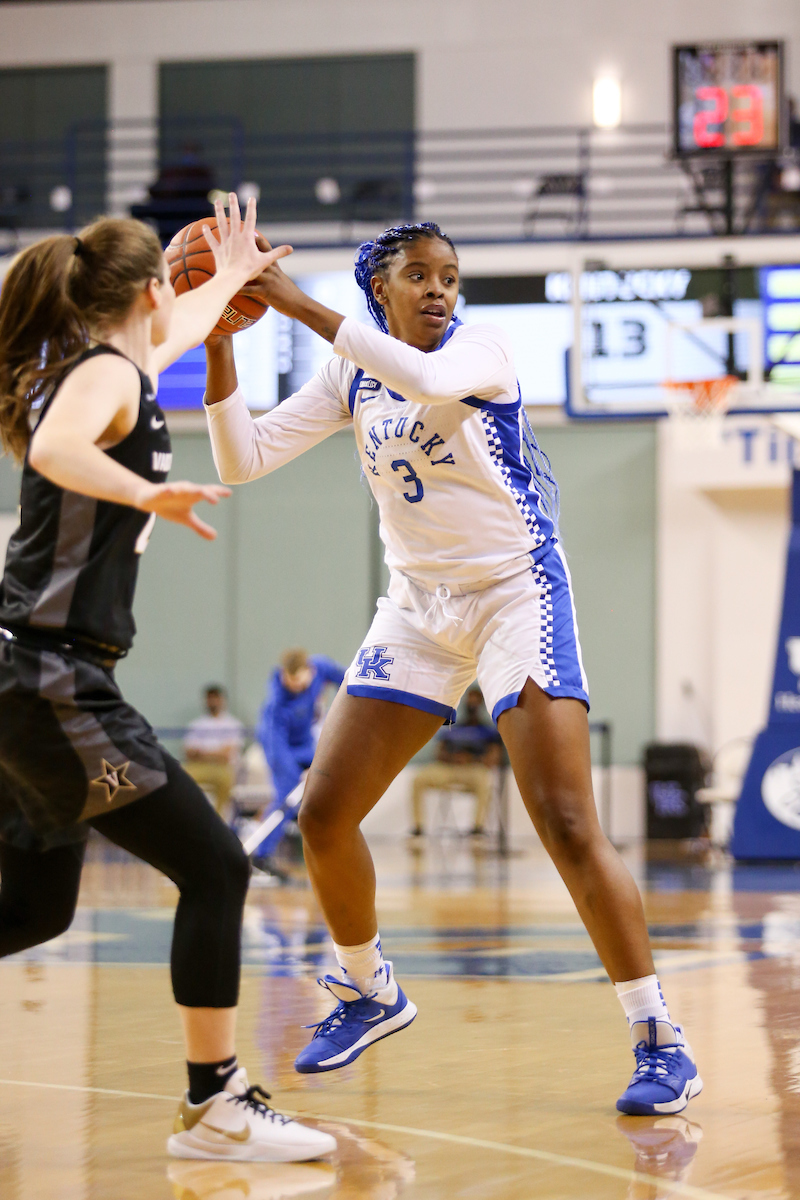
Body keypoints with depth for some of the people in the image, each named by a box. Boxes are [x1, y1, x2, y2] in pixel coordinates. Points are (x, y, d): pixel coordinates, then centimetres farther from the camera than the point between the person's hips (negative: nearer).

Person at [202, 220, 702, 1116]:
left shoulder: (481, 344, -11)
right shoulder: (350, 379, 4)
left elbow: (426, 378, -35)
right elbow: (242, 461, -2)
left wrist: (302, 308, -34)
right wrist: (219, 343, -14)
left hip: (515, 595, -6)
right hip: (418, 605, 6)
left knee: (568, 828, -17)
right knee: (323, 816, 1)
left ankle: (659, 1038, -10)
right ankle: (367, 993, 26)